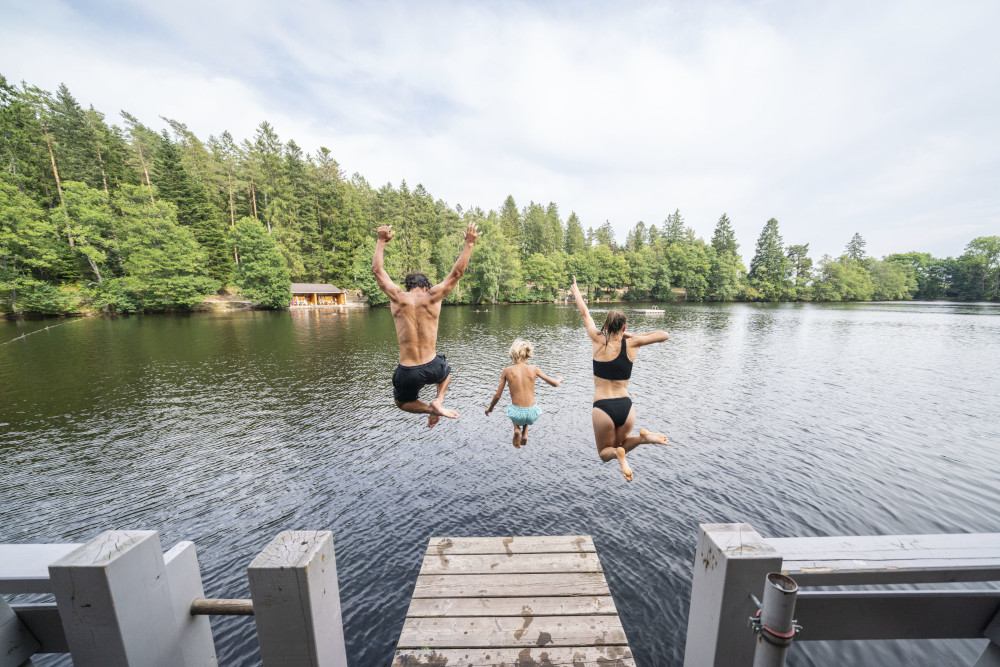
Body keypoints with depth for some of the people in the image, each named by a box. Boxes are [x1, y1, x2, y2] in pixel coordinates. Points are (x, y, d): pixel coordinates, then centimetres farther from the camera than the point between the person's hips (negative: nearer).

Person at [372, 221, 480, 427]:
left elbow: (377, 269, 9)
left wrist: (381, 241, 19)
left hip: (407, 372, 0)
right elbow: (457, 272, 0)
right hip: (432, 367, 0)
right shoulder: (432, 297, -6)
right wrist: (469, 243, 6)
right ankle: (438, 401, 9)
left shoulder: (397, 298, -5)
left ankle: (430, 409, 3)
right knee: (446, 372, 38)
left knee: (402, 402, 32)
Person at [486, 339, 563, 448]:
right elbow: (554, 384, 6)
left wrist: (490, 408, 20)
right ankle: (524, 433, 22)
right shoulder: (533, 369, -2)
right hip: (532, 413, 1)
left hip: (517, 414, -1)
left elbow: (497, 396, 0)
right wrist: (559, 379, 30)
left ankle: (517, 429, 12)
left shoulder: (507, 371, -4)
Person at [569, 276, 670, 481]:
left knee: (605, 452, 21)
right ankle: (643, 437, -3)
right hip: (626, 407, 2)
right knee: (619, 444, 28)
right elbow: (664, 335, 12)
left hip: (602, 408, -2)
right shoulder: (631, 344, -2)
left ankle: (618, 453, -14)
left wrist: (575, 291, 24)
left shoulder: (599, 341, -6)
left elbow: (584, 313, 9)